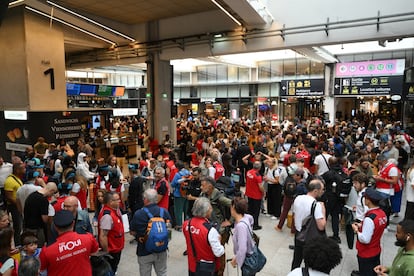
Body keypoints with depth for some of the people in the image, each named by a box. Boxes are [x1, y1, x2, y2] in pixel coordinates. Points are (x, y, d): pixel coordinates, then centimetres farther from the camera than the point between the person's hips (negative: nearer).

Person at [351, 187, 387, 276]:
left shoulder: (369, 218, -31)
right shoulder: (382, 214, -6)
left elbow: (365, 239, -27)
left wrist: (356, 230, -13)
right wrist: (362, 226, 4)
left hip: (366, 254, -7)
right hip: (376, 251, 7)